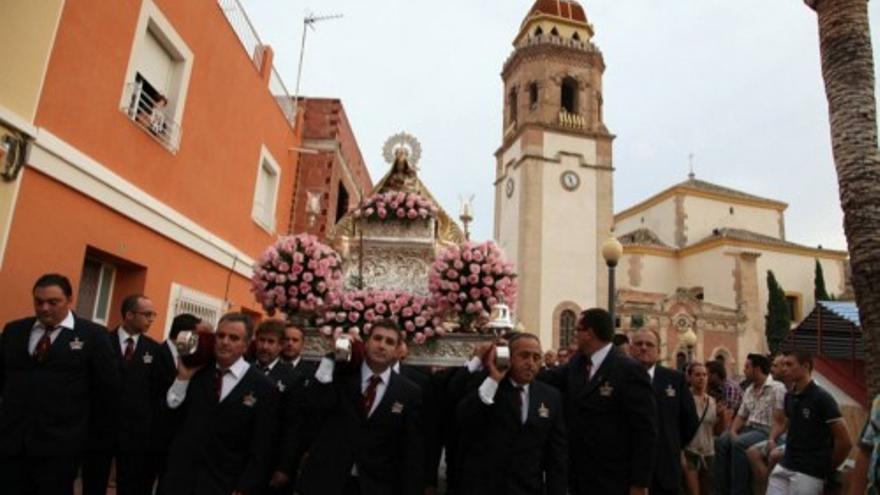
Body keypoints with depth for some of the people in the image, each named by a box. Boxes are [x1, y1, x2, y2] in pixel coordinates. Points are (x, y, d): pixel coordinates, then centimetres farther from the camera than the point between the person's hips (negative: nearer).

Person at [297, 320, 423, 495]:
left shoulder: (409, 393, -4)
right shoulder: (341, 373, -2)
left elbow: (412, 452, -2)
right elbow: (317, 406, -16)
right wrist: (332, 357, -18)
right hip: (326, 480, 0)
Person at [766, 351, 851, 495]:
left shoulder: (821, 398, -14)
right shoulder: (789, 396, 7)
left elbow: (845, 441, -13)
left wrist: (828, 468, -2)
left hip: (809, 473, -6)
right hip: (784, 466, 6)